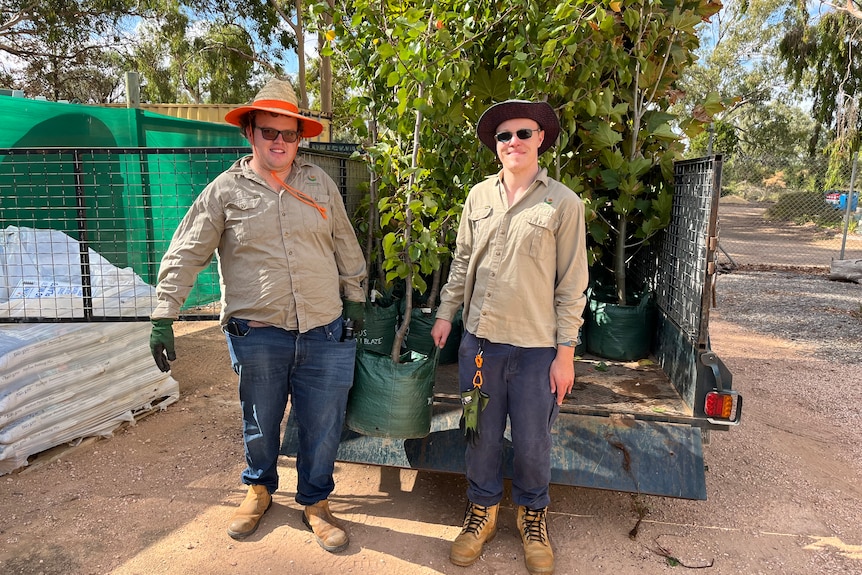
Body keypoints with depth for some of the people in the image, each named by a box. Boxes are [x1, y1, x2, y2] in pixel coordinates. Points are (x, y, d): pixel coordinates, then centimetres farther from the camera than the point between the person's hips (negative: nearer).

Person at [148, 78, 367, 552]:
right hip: (257, 334, -1)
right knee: (260, 422, 16)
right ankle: (259, 488, 44)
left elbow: (345, 245, 15)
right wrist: (163, 317, -5)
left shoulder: (320, 183, 8)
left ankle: (315, 502, 32)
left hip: (323, 330, 2)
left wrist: (354, 299, 15)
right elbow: (184, 256, 0)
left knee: (323, 426, 9)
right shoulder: (225, 189, 0)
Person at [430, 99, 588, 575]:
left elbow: (572, 284, -5)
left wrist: (565, 353, -6)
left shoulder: (564, 203, -5)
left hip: (536, 346, -3)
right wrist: (446, 313, 14)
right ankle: (483, 511, 37)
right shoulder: (479, 196, 6)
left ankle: (532, 515, 37)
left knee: (532, 442, 10)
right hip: (480, 339, 3)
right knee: (481, 434, 14)